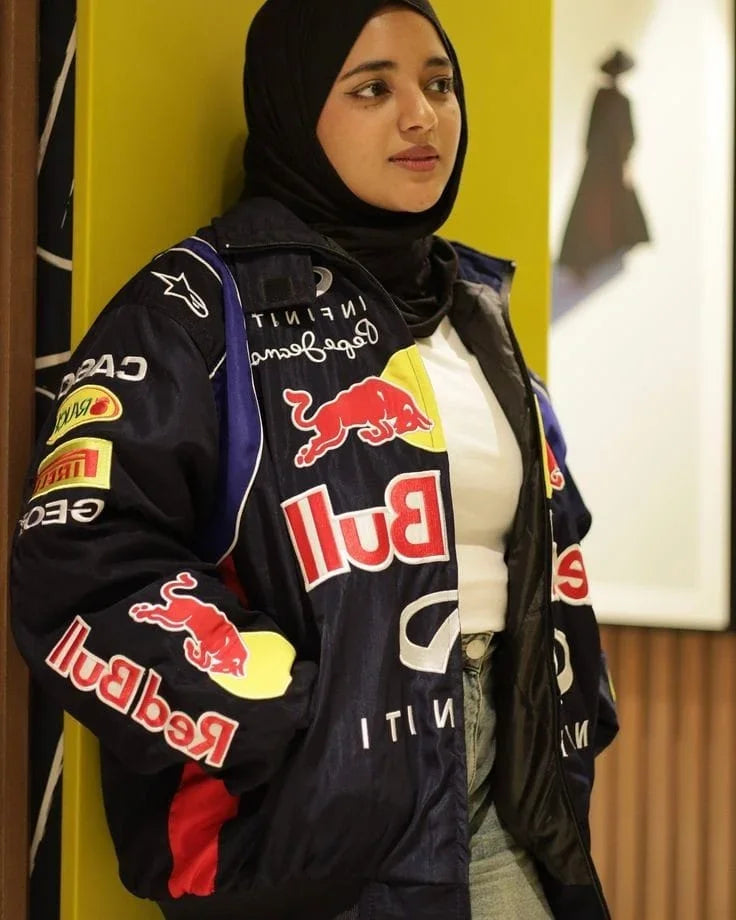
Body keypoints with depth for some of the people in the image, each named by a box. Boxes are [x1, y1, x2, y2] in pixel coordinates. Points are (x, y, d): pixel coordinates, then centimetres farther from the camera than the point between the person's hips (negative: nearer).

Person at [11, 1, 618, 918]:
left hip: (497, 809, 6)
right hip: (314, 833, -6)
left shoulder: (474, 310, 14)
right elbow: (82, 575, -17)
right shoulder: (204, 307, -7)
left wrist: (559, 743, 11)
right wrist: (316, 734, -18)